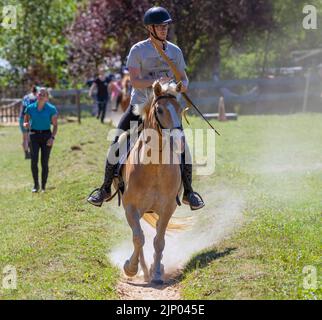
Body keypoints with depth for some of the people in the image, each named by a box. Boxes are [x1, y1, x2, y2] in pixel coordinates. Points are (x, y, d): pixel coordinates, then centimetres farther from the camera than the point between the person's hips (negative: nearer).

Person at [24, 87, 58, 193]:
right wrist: (26, 125, -16)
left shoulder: (51, 109, -4)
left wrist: (52, 138, -13)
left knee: (45, 162, -2)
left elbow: (55, 125, 1)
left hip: (46, 136, -1)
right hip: (34, 136, 1)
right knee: (34, 161, -11)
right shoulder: (30, 108, 1)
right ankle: (36, 185, 2)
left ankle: (43, 187, 8)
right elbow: (25, 122, 9)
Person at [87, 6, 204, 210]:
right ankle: (106, 189, 9)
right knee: (117, 145, -6)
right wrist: (157, 81, -32)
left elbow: (184, 80, 9)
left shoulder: (175, 51, 4)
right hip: (140, 106, -2)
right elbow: (135, 81, -17)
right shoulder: (138, 50, -8)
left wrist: (182, 85, -15)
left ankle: (188, 192, 9)